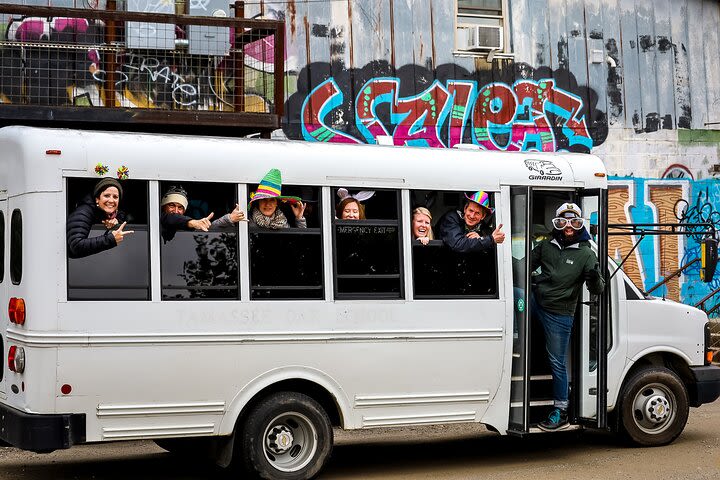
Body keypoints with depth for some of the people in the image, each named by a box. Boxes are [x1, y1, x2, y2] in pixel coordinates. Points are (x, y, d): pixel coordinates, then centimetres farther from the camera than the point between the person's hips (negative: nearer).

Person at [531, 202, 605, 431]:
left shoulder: (586, 254, -5)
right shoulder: (546, 246, 5)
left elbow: (597, 290, -9)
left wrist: (595, 278, -33)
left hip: (559, 314, -4)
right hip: (535, 302, 4)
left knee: (557, 362, 0)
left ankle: (560, 412, 11)